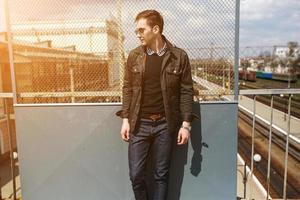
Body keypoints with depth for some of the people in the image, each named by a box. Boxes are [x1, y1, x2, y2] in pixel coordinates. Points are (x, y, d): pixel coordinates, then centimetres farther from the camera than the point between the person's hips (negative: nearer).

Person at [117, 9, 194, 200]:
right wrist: (125, 119, 1)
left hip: (165, 124, -1)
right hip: (139, 124, 2)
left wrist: (186, 124, -6)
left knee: (161, 175, 11)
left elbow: (186, 91, -2)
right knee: (136, 175, 7)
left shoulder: (179, 56, -4)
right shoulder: (134, 56, 2)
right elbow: (128, 88, 6)